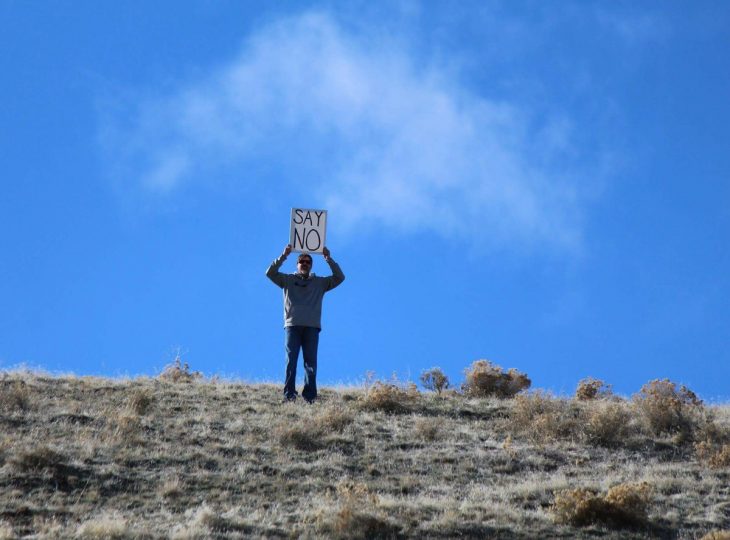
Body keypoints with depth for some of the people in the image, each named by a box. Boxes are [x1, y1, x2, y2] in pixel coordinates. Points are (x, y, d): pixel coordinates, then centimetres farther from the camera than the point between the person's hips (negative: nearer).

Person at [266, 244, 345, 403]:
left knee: (311, 361, -5)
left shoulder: (320, 283, 18)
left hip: (312, 327, 1)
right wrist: (284, 256, -4)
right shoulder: (288, 280, 16)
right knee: (291, 360, -8)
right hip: (292, 324, -1)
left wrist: (328, 259, 1)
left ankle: (310, 395, -7)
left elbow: (339, 277, 10)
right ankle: (289, 394, -12)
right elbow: (270, 273, 4)